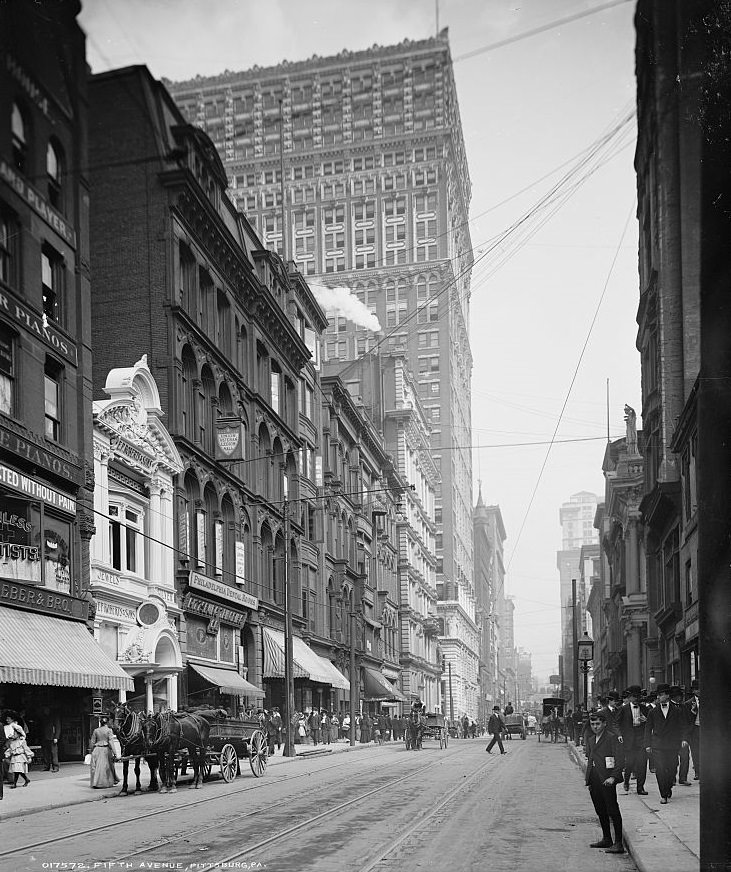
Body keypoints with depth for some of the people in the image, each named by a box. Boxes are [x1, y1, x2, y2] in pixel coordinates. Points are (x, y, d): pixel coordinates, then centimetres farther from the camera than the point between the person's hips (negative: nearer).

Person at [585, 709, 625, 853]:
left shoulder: (612, 738, -6)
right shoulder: (590, 740, 16)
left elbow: (620, 760, -11)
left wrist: (613, 777, -21)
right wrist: (588, 778, 17)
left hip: (607, 780, -7)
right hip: (594, 781, 7)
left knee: (613, 811, -6)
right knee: (600, 811, 13)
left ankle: (618, 844, -5)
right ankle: (606, 839, 25)